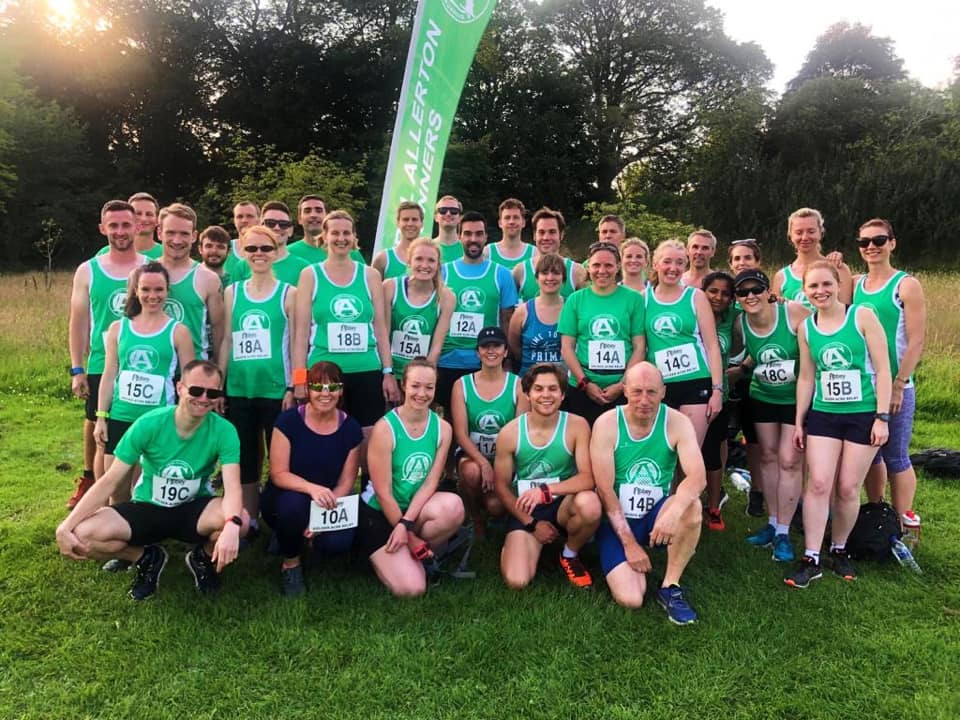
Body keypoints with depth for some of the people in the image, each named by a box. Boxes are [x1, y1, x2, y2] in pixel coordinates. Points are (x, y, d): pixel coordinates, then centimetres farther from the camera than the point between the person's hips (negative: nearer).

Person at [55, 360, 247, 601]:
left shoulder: (224, 431, -19)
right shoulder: (148, 424, -18)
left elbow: (232, 488, -30)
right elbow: (109, 482, -14)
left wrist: (231, 526, -52)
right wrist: (65, 526, -24)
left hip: (194, 510, -1)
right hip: (147, 509, 1)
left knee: (241, 520, -33)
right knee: (83, 535, -25)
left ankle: (203, 558, 4)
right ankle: (147, 558, 7)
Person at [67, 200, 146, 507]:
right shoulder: (87, 271, 3)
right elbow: (78, 322, 4)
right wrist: (77, 370, 0)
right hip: (100, 367, 1)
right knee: (98, 430, 10)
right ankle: (90, 481, 27)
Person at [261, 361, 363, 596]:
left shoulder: (351, 428, -7)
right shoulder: (288, 420, -13)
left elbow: (346, 482, -4)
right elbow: (278, 474, -16)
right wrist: (312, 488, -36)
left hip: (327, 505, 2)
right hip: (285, 498, -2)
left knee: (338, 543, -28)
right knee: (294, 502, -38)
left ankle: (313, 537, 14)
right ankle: (290, 563, -6)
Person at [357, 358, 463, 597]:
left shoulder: (442, 428, -5)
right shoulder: (385, 428, -18)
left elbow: (430, 483, -7)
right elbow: (383, 492, -16)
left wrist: (406, 524, -20)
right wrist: (410, 537, -13)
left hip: (417, 508, 4)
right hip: (379, 513, -4)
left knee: (453, 506, -30)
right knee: (411, 588, -18)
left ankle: (414, 554, -2)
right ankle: (382, 555, 15)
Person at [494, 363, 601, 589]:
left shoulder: (577, 426, -12)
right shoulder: (509, 433, -10)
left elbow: (587, 477, -18)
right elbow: (501, 486, -1)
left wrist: (546, 490, -34)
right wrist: (532, 524, -6)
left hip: (564, 504, 0)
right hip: (526, 510, 0)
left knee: (590, 504, -36)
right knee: (516, 581, -21)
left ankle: (570, 555, -1)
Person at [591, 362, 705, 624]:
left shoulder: (677, 422, -9)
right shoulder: (606, 424, -13)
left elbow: (697, 477, -23)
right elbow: (605, 491, -13)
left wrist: (674, 512, -42)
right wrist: (629, 542, -15)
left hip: (656, 516, 2)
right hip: (617, 521, -1)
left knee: (691, 506, -32)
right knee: (630, 599, -20)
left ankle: (670, 587, -13)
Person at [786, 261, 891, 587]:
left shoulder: (862, 316, -7)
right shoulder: (806, 328, 3)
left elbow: (882, 369, -7)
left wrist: (882, 417, -11)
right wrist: (799, 421, 10)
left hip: (863, 415, -2)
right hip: (823, 415, 2)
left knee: (848, 489, 4)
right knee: (818, 484, -5)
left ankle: (839, 551, 25)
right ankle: (811, 560, 1)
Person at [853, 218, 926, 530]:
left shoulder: (906, 285, -6)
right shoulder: (854, 284, 9)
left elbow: (916, 342, -10)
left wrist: (898, 385, -14)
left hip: (894, 386, -5)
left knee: (895, 457, 1)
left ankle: (903, 524, 15)